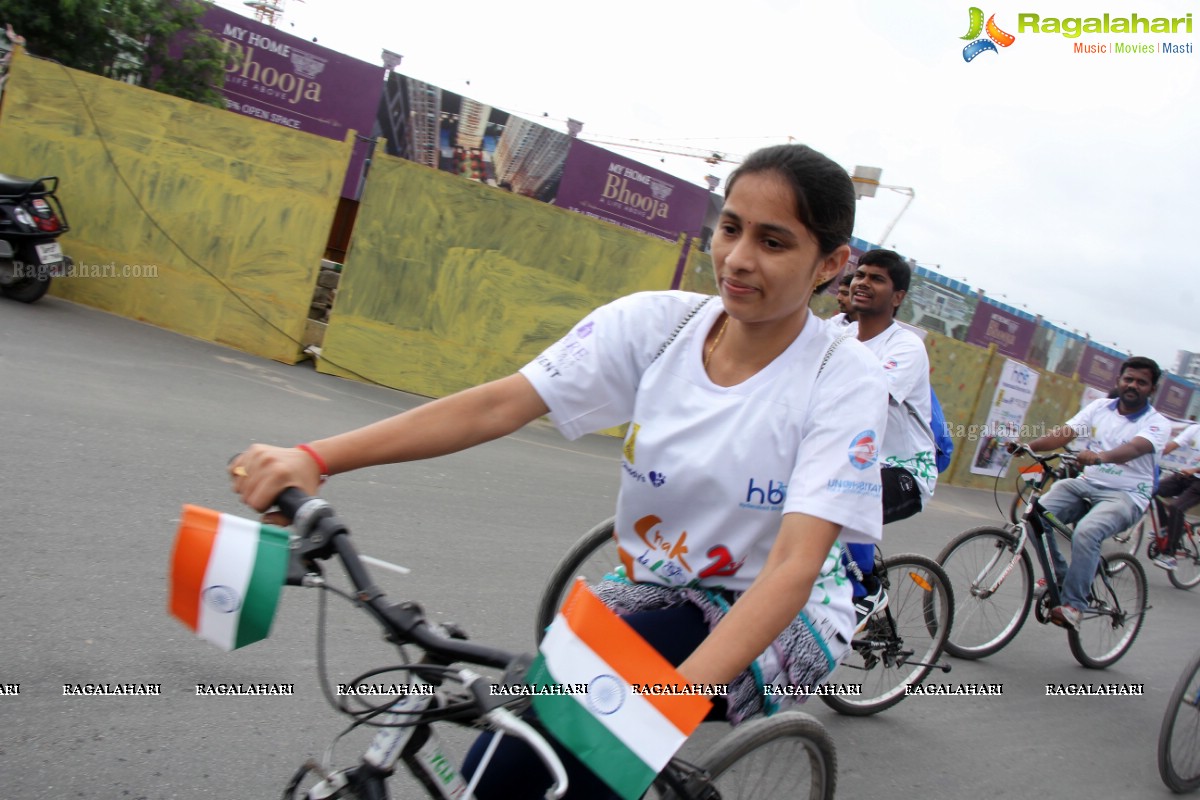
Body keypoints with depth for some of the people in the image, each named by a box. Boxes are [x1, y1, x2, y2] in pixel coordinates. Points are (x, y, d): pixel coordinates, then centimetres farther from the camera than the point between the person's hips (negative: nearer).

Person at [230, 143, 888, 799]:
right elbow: (497, 405, -18)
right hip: (651, 589, 3)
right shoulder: (654, 322, -9)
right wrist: (314, 459, -29)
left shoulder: (845, 380, -17)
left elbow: (795, 566, -28)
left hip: (776, 620, -2)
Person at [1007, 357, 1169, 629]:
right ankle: (1057, 576, 1)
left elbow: (1134, 448, -27)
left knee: (1086, 532, -34)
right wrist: (1029, 445, -22)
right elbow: (1064, 432, -3)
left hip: (1125, 496, -5)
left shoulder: (1157, 423, -5)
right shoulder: (1099, 407, 9)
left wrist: (1101, 456, -48)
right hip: (1086, 484, 5)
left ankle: (1074, 603, -21)